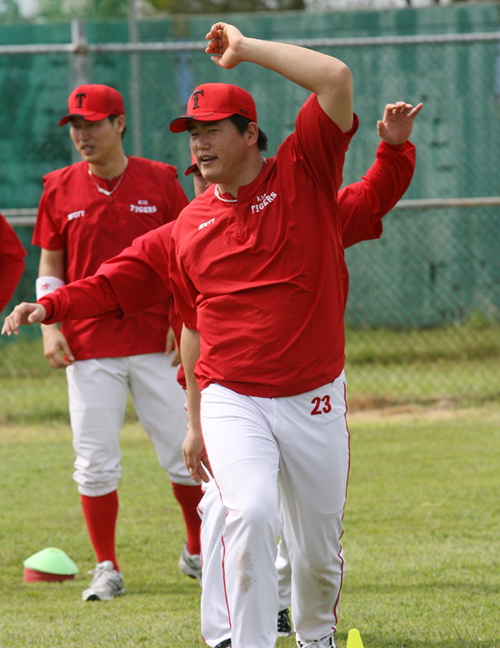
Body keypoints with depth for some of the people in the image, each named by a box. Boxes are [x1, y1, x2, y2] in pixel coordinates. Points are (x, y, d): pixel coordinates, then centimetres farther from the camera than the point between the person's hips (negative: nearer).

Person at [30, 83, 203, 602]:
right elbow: (50, 268, 10)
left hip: (157, 342, -1)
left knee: (185, 453, 2)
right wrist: (49, 326, -3)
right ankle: (106, 569, 10)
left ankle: (198, 553, 20)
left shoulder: (160, 182, 1)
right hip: (88, 347, 1)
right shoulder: (60, 189, 5)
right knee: (95, 462, -1)